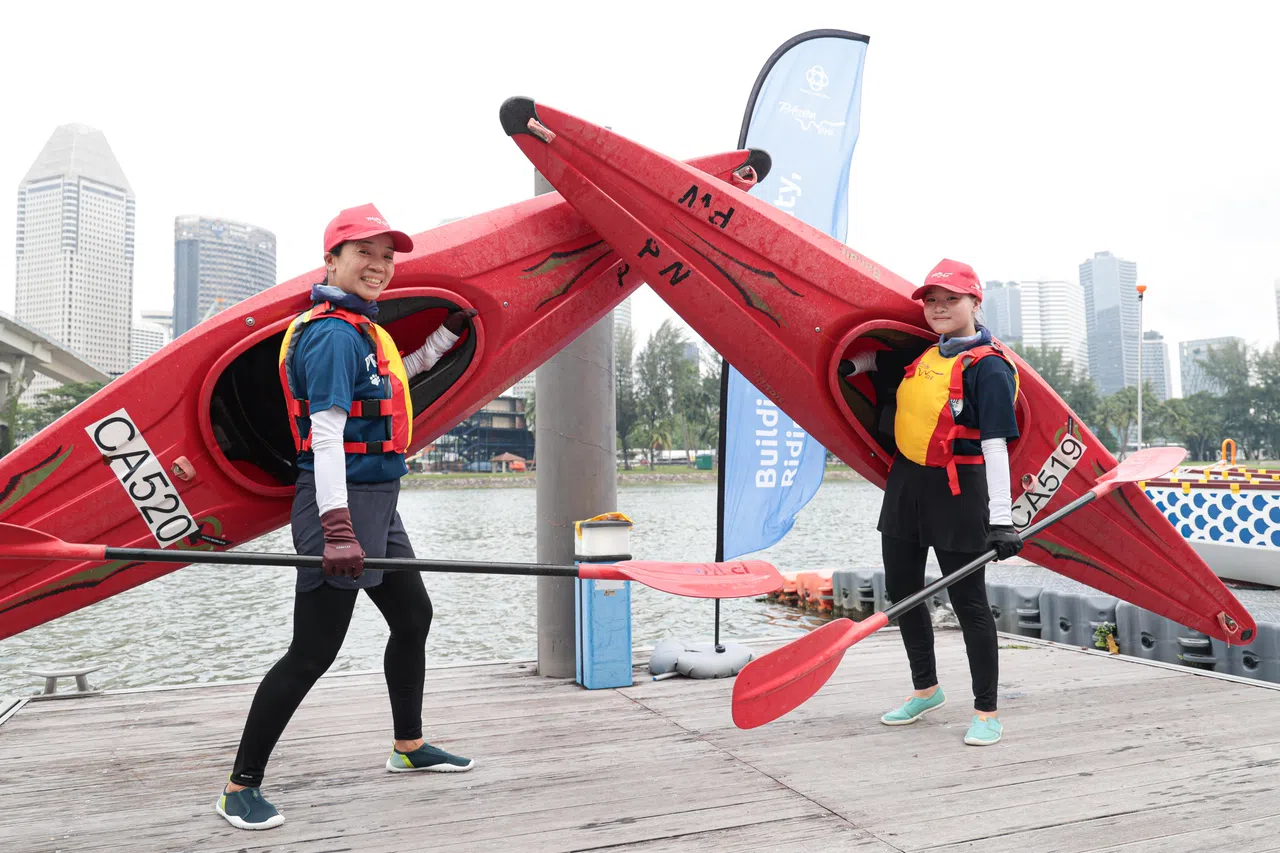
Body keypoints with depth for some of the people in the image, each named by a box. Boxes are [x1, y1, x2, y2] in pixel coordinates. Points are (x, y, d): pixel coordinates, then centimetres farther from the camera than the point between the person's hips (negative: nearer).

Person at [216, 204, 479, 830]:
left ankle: (409, 747, 35)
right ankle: (241, 788, 9)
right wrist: (336, 528, -32)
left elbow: (399, 377, 36)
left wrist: (451, 329, 38)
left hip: (378, 504, 10)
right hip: (342, 501, -10)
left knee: (413, 618, 19)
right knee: (312, 653, -5)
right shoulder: (333, 333, -15)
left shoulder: (362, 330, 15)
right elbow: (326, 434, -24)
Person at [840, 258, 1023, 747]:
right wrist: (853, 365, 16)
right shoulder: (924, 354, 10)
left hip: (957, 492, -8)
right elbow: (882, 360, 35)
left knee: (969, 603, 0)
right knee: (901, 592, 15)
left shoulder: (988, 366, -11)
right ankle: (926, 689, 35)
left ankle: (986, 712, 15)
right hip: (906, 484, 8)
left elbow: (994, 446, -17)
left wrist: (1001, 520, -21)